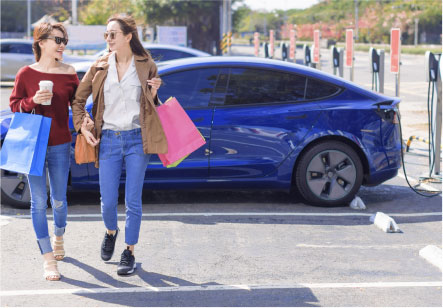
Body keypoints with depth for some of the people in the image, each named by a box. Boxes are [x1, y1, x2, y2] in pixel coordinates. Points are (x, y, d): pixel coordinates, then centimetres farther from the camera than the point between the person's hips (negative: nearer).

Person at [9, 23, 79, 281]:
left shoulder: (69, 74, 2)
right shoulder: (26, 74, -2)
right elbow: (14, 105, 2)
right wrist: (33, 101, -16)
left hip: (60, 145, 1)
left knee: (58, 200, 9)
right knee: (39, 202, -2)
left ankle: (59, 236, 41)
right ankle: (48, 258, 5)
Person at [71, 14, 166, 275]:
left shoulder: (146, 66, 3)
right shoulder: (100, 66, 5)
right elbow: (78, 99, 13)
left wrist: (153, 93, -7)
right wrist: (83, 126, 2)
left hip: (137, 139, -1)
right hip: (108, 139, 1)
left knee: (133, 201, 1)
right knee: (108, 202, 2)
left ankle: (130, 253, 15)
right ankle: (111, 232, 36)